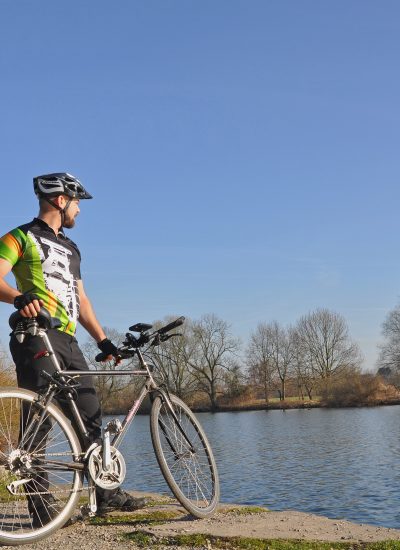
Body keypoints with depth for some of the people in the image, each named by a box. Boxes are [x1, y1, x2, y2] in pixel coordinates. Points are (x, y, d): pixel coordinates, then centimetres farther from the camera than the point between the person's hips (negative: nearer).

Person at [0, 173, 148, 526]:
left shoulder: (71, 249, 25)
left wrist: (102, 340, 18)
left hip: (68, 341, 8)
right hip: (37, 336, -8)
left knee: (91, 416, 6)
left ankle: (107, 492, 14)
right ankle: (41, 505, -1)